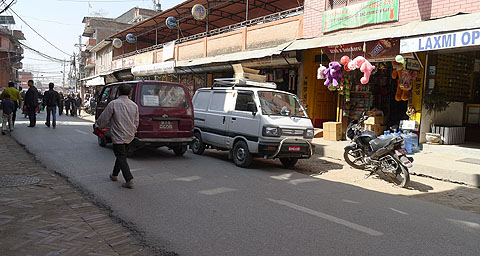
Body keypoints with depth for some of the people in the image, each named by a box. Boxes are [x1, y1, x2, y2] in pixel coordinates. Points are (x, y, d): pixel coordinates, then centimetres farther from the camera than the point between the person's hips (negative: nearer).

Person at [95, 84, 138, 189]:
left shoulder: (113, 104, -13)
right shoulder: (134, 105, 3)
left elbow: (104, 118, -5)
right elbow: (136, 122, 10)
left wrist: (98, 125, 14)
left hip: (118, 136, -6)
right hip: (129, 136, 6)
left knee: (121, 158, -3)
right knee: (121, 155, 20)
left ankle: (129, 180, -12)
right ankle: (114, 175, 36)